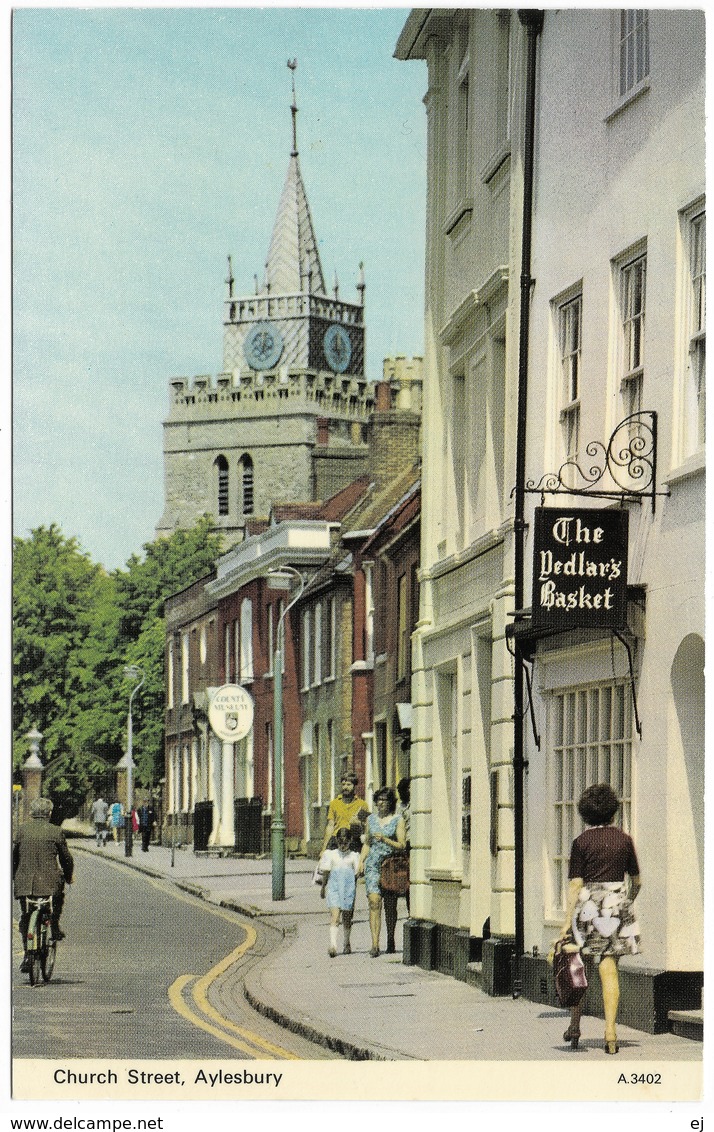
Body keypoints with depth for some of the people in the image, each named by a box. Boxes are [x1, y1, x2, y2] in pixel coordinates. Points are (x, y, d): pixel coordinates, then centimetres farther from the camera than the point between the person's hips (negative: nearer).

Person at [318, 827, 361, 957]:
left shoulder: (354, 856, 6)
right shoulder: (331, 855, 8)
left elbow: (357, 875, 3)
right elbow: (326, 873, 11)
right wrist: (323, 888, 7)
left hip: (349, 890, 1)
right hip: (334, 888, -1)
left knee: (347, 918, 10)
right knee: (334, 917, -13)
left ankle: (346, 944, 27)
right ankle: (333, 945, -22)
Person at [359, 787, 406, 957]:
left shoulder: (398, 820, 2)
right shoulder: (371, 819, 13)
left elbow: (402, 845, -3)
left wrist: (384, 839, -16)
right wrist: (361, 861, 8)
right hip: (373, 865, 2)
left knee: (390, 906, 6)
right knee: (374, 903, -13)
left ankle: (391, 943, 23)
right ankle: (375, 945, -20)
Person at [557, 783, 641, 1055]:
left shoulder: (581, 842, -5)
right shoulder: (624, 840, 4)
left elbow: (576, 884, -8)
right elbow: (636, 881, 11)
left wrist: (567, 921, -7)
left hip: (587, 905, -2)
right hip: (617, 905, 2)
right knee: (609, 970, 0)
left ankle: (575, 1027, 17)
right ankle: (610, 1030, -11)